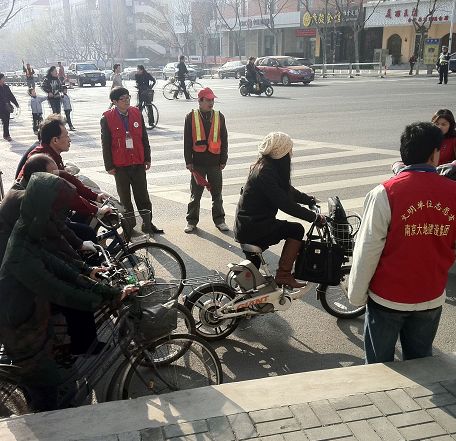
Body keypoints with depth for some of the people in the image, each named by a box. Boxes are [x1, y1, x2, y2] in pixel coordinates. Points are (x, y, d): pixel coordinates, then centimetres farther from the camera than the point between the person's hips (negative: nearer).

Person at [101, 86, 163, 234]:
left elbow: (144, 137, 9)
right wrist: (109, 166, -5)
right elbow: (106, 144, -4)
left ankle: (147, 223, 19)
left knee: (142, 194, 8)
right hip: (120, 165, -2)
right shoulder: (107, 118, -6)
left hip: (138, 162, 3)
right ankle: (129, 224, 21)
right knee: (125, 196, 9)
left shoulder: (137, 113, 4)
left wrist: (147, 159, 8)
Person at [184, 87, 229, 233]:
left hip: (215, 162, 2)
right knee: (195, 194, 7)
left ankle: (219, 220, 21)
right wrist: (189, 161, -4)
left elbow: (224, 140, 8)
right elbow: (187, 141, 0)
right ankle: (192, 221, 18)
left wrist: (223, 160, 4)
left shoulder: (219, 117, 6)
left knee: (217, 194, 9)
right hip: (198, 162, -2)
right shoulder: (191, 117, 0)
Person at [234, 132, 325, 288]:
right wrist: (314, 217, -23)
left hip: (247, 226, 10)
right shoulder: (265, 173, -23)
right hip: (251, 227, -10)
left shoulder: (267, 166, 8)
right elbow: (285, 204, -27)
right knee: (296, 229, -12)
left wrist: (310, 200, 20)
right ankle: (283, 275, -7)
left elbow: (288, 190, 22)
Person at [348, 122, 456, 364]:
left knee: (380, 365, 15)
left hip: (387, 298, -3)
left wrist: (356, 294, -4)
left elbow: (368, 250, -16)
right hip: (432, 298, 3)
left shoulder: (384, 193, -18)